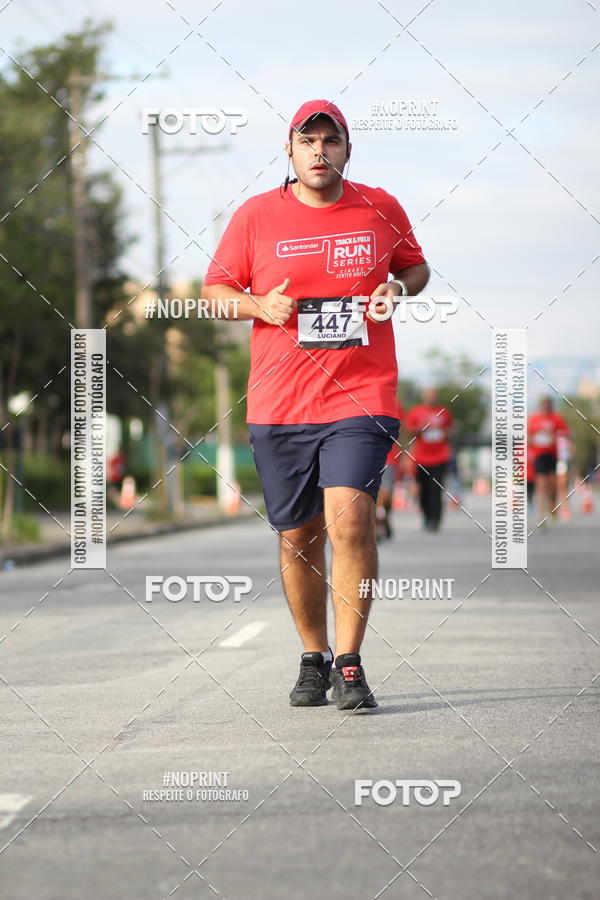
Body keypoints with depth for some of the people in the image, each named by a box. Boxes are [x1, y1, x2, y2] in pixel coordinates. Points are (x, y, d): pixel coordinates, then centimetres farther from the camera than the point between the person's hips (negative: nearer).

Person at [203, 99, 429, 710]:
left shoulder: (381, 210, 6)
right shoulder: (254, 216, 3)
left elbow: (415, 266, 21)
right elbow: (214, 289, 10)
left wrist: (399, 289, -1)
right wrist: (259, 306, -10)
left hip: (361, 399, -1)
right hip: (278, 405, 1)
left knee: (350, 519, -18)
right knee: (298, 538, 8)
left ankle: (350, 662, -10)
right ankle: (314, 658, 26)